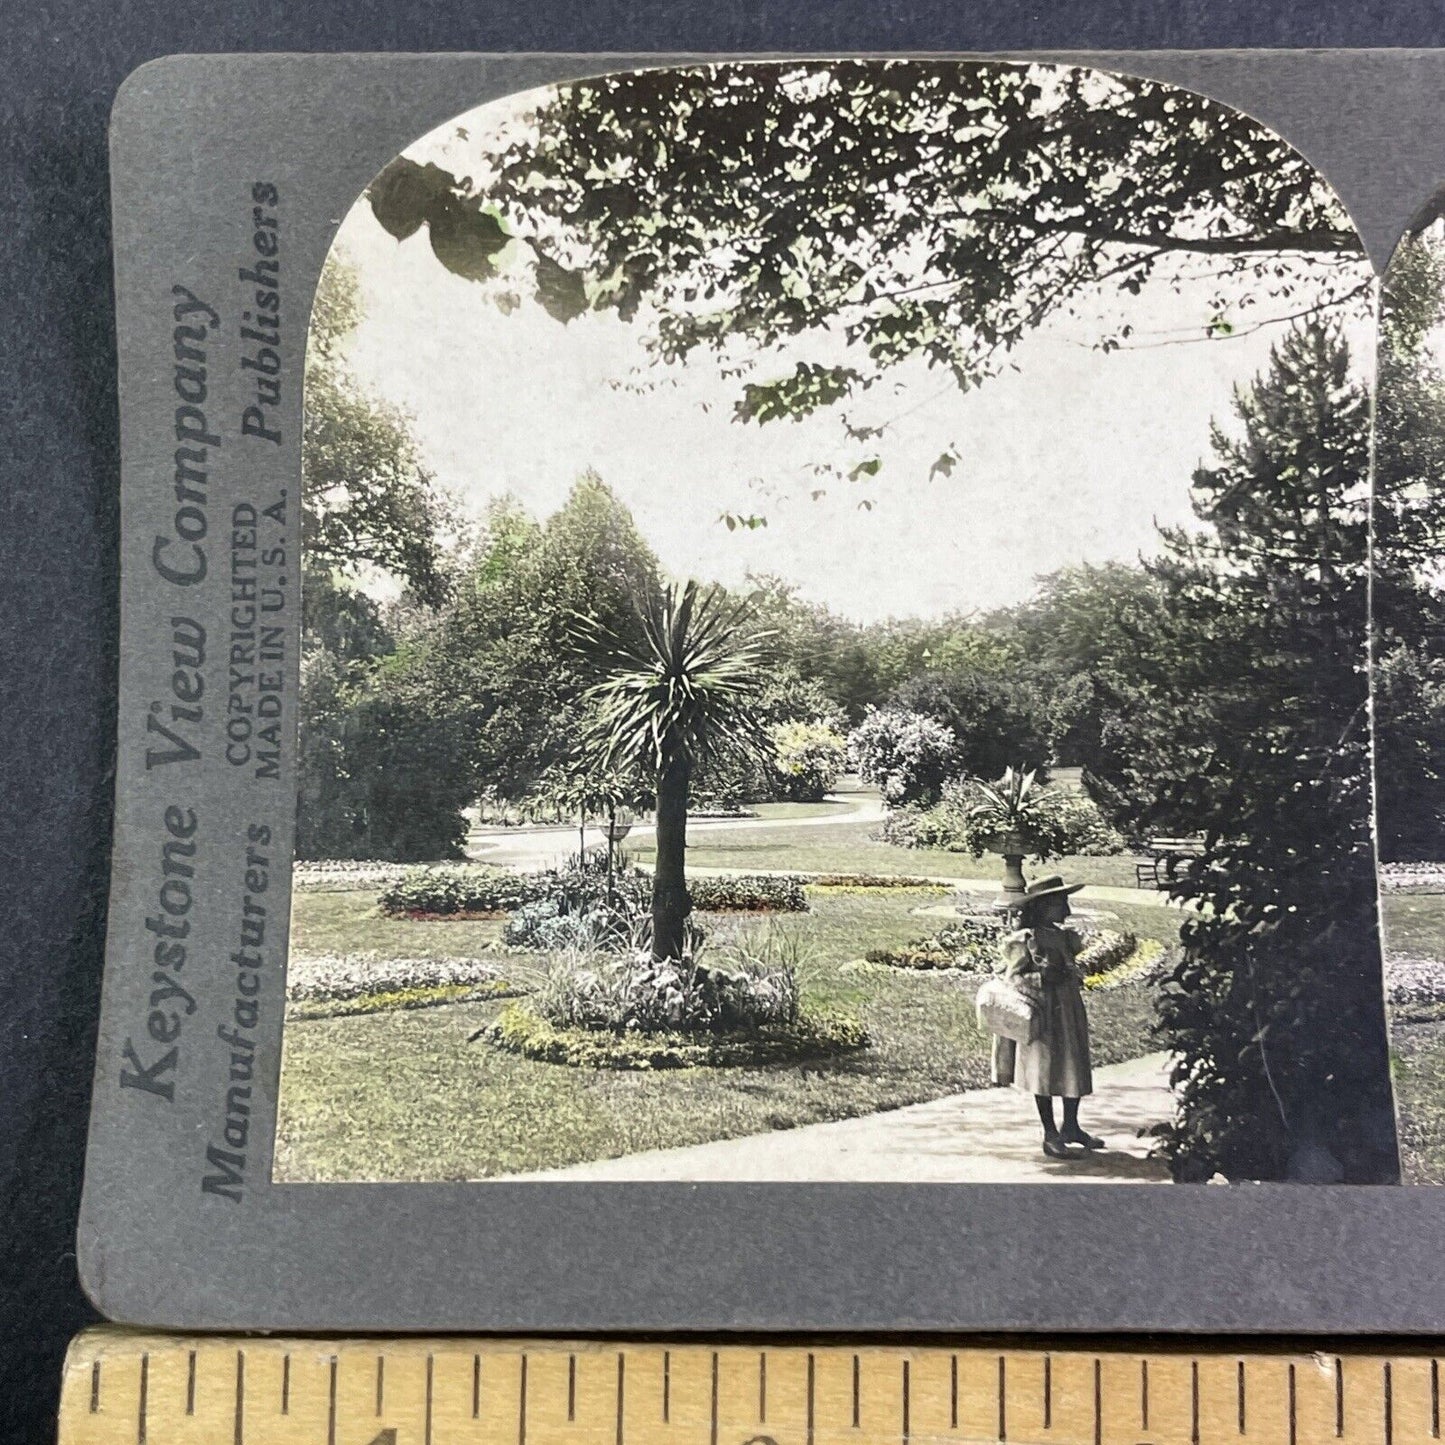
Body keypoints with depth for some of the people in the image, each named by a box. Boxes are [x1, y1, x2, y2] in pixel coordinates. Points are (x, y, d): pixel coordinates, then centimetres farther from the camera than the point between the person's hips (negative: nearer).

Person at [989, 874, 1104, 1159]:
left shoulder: (1066, 937, 9)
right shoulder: (1024, 940, -12)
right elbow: (1012, 979, -12)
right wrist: (1043, 978, -22)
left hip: (1070, 1010, 7)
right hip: (1041, 1013, -7)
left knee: (1076, 1068, 11)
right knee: (1044, 1070, 1)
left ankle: (1071, 1127, 27)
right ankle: (1050, 1134, 13)